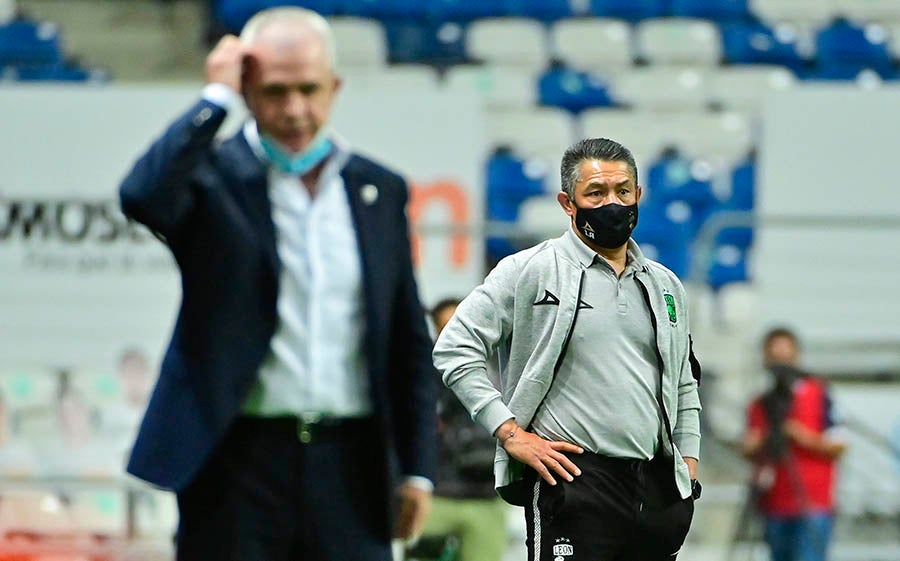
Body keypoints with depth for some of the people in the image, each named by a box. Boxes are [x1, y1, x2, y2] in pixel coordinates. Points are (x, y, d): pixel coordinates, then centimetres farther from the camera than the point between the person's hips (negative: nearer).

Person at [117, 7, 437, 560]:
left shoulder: (379, 190, 11)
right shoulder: (212, 178, 0)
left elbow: (409, 344, 14)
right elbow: (143, 197, -25)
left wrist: (417, 466, 9)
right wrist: (216, 95, -15)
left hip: (349, 464, 3)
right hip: (238, 458, -3)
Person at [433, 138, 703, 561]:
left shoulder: (665, 286, 19)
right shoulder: (530, 271, 0)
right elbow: (455, 348, -4)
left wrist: (688, 470, 16)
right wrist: (510, 433, -10)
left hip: (657, 489, 6)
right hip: (573, 479, -6)